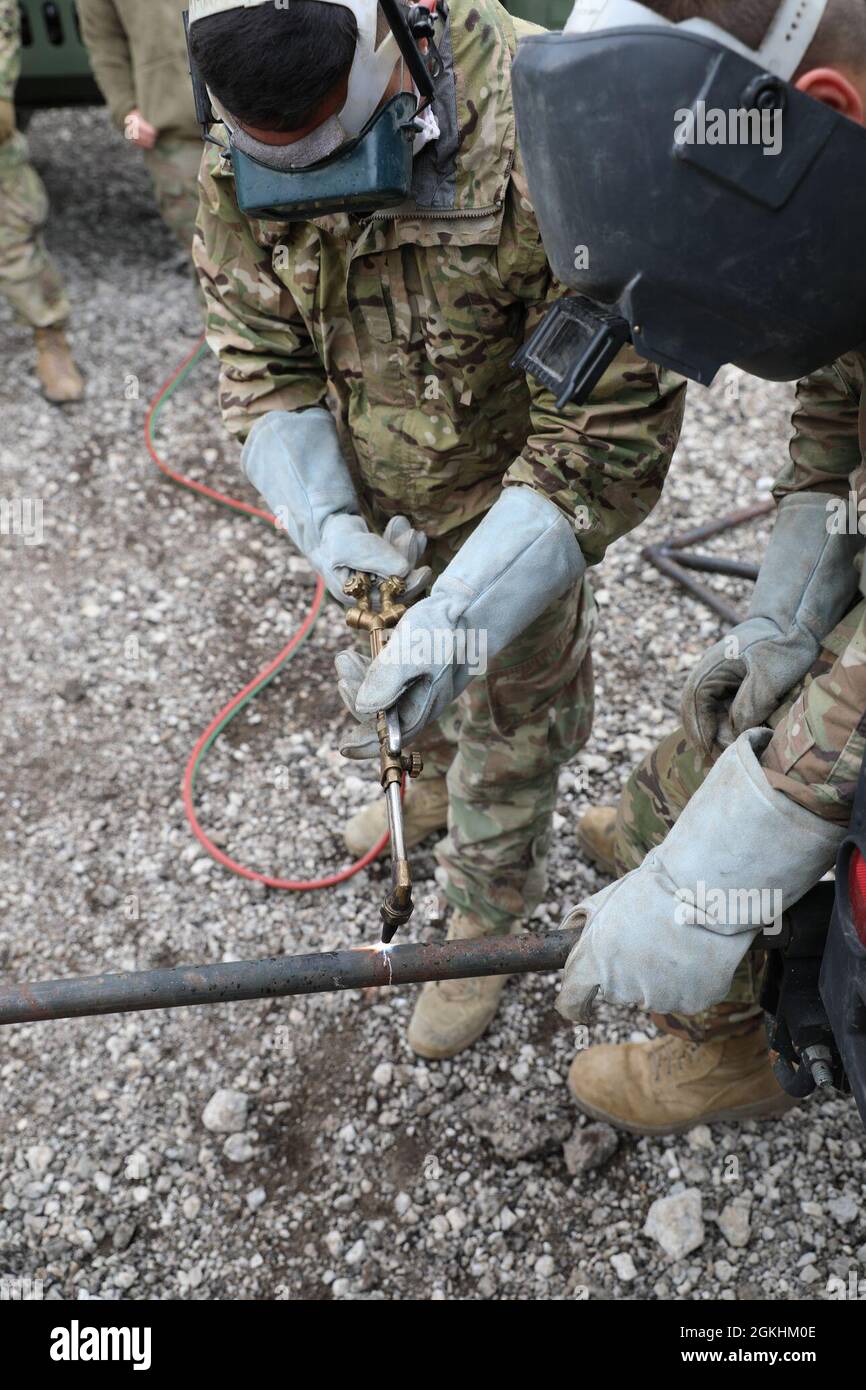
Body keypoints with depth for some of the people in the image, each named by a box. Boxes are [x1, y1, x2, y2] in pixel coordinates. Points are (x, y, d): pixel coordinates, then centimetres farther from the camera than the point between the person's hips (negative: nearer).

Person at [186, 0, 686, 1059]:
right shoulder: (240, 169, -15)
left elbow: (613, 420, -32)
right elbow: (260, 360, -7)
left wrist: (468, 607, -38)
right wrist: (324, 519, -24)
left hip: (510, 507, -5)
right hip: (375, 504, 5)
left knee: (510, 727, 13)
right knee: (397, 689, 27)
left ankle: (486, 928, 39)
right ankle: (434, 781, 63)